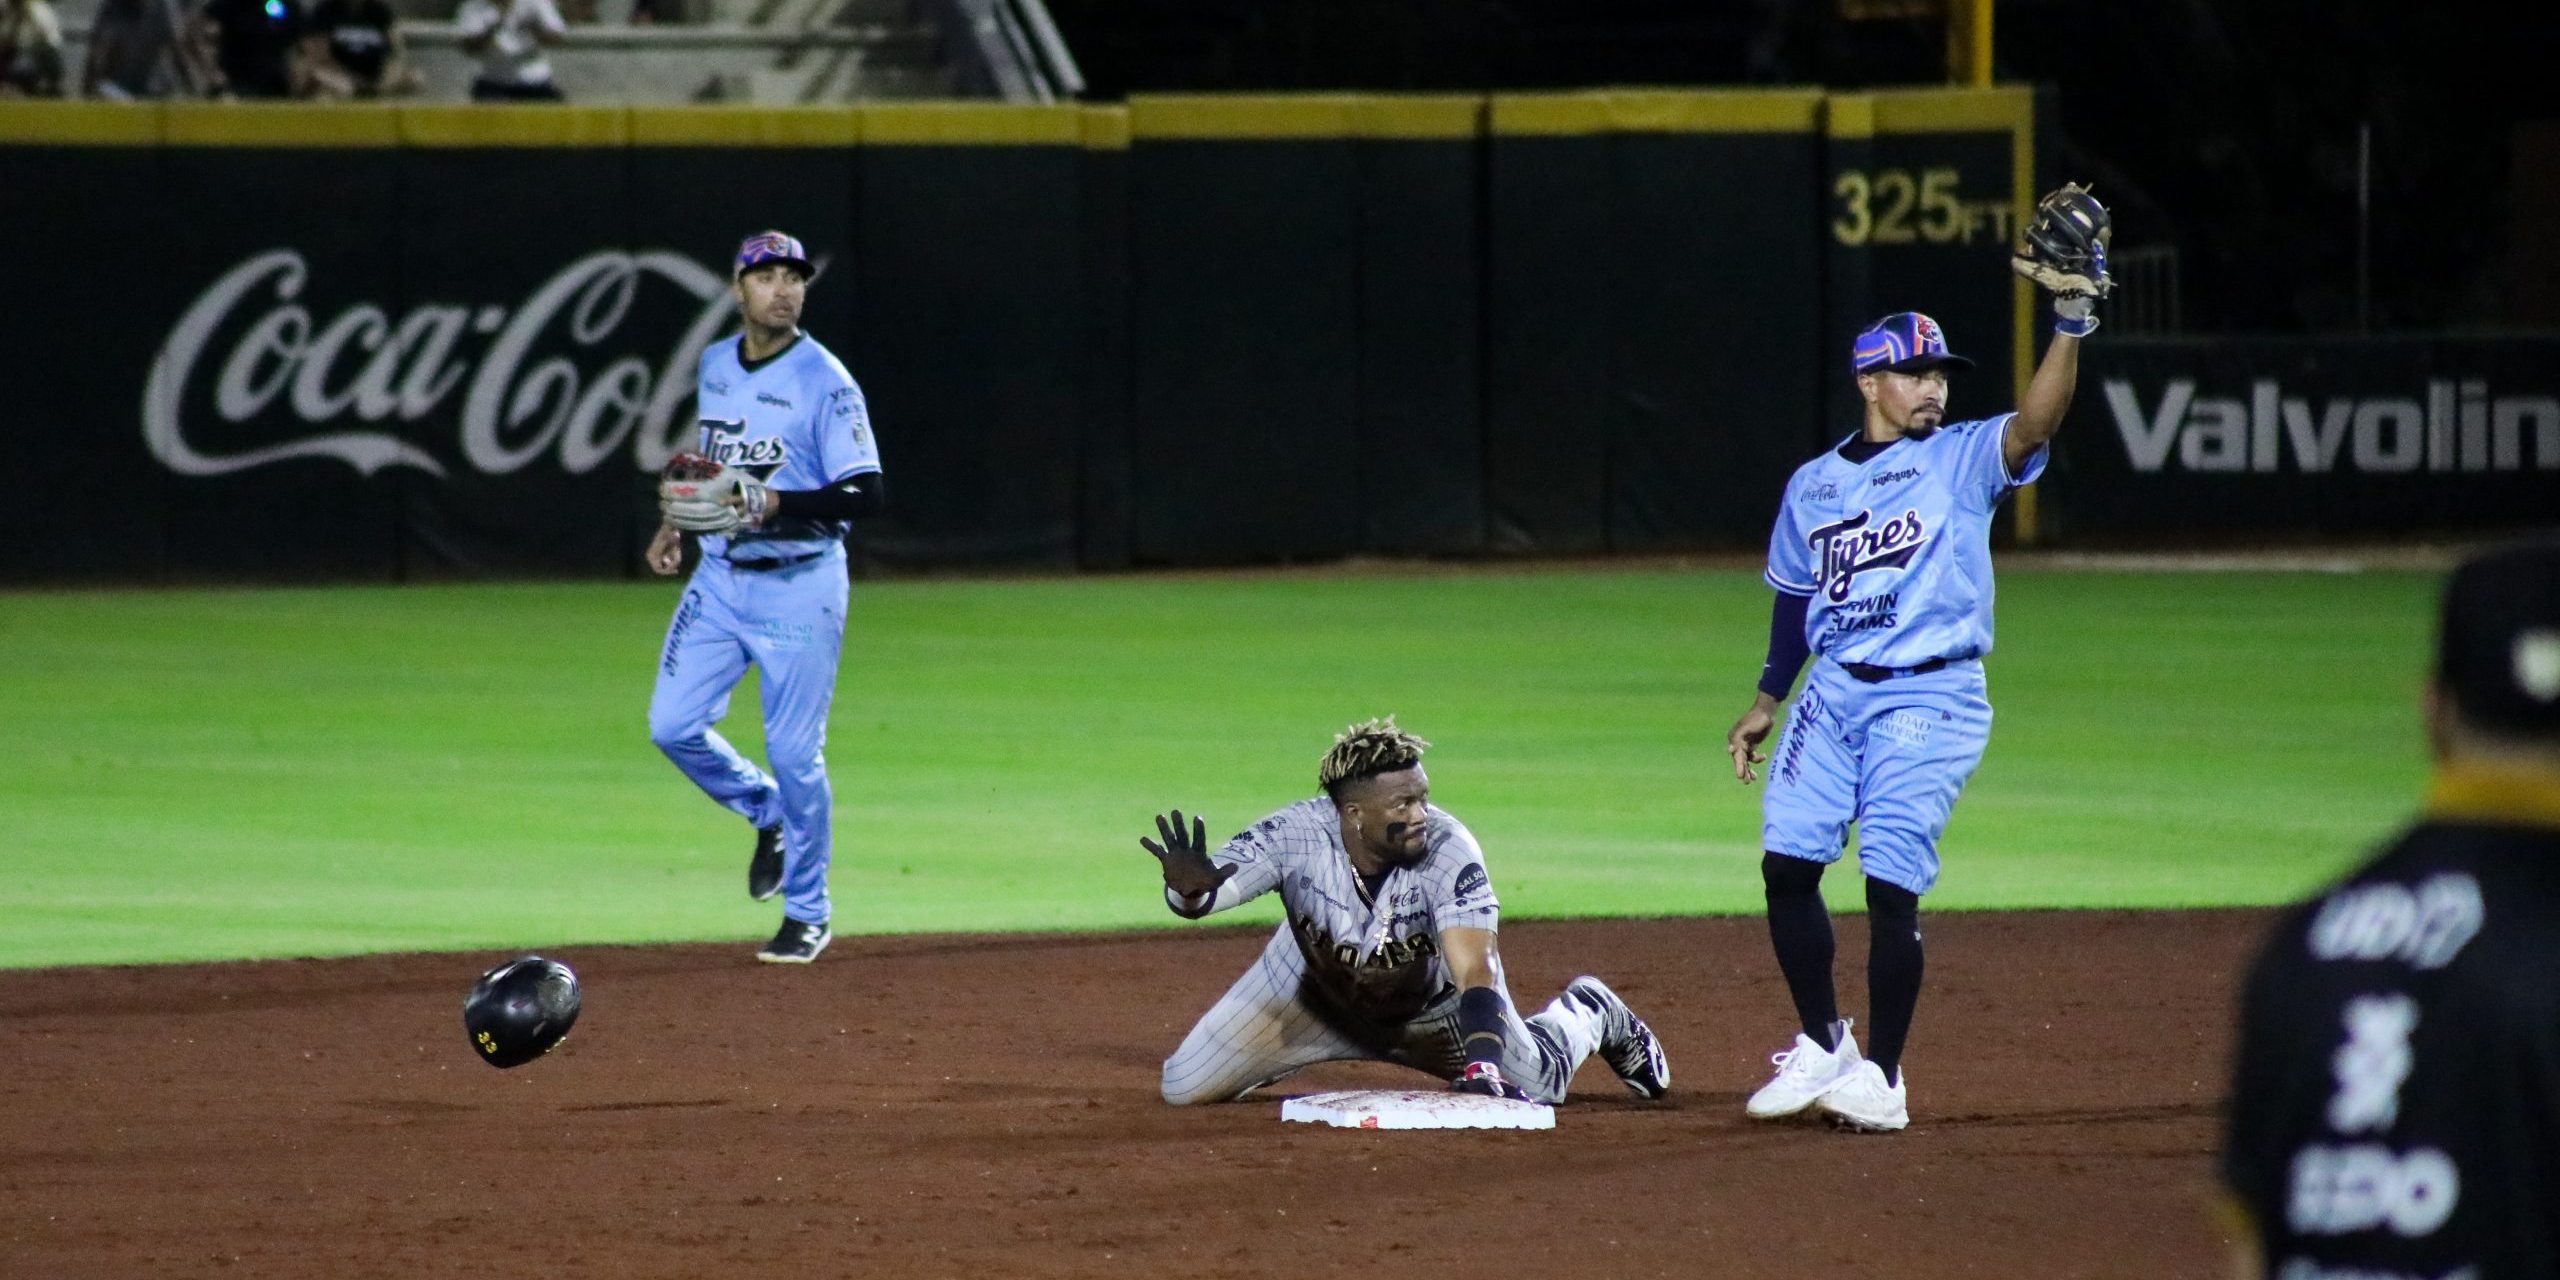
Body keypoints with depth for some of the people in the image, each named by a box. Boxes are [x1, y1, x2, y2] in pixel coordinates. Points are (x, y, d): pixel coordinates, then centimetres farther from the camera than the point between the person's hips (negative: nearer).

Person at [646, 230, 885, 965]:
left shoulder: (825, 382, -13)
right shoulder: (715, 366, 8)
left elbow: (866, 494, -18)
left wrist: (772, 504, -27)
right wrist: (677, 521, 13)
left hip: (798, 586, -6)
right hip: (720, 576, 6)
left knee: (794, 752, -3)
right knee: (674, 726, -1)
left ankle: (808, 915, 13)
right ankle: (768, 815, 26)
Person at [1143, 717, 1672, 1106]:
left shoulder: (1449, 850, -38)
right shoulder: (1296, 834, -36)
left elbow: (1476, 974, -44)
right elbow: (1206, 893, -42)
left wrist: (1481, 1070, -60)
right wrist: (1189, 888, -68)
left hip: (1429, 1001, -1)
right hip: (1314, 990, 1)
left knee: (1534, 1085, 3)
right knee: (1185, 1090, 0)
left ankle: (1590, 1015, 39)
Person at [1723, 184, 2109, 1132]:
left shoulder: (1962, 460, 0)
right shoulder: (1813, 485, 13)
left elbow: (2035, 423, -19)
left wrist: (2072, 319, -31)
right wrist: (1767, 700, 16)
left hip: (1930, 698, -5)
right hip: (1834, 691, 5)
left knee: (1892, 883, -10)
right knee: (1787, 861, -2)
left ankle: (1882, 1076, -1)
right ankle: (1823, 1045, 15)